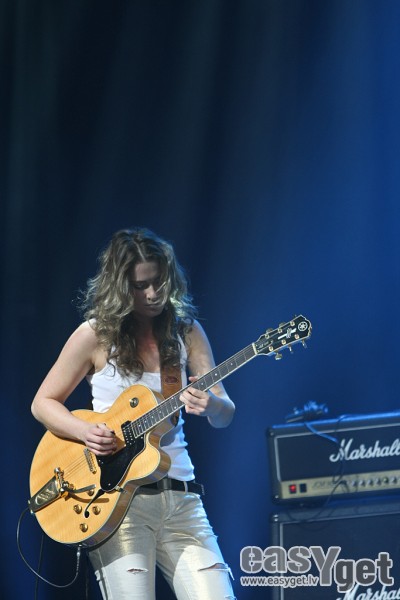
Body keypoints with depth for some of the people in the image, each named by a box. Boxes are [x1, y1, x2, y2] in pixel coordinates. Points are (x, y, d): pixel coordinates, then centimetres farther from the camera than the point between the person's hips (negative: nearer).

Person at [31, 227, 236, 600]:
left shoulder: (187, 332, 8)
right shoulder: (95, 335, -1)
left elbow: (225, 415, 5)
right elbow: (43, 403, 6)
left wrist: (209, 403, -19)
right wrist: (86, 432, -14)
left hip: (180, 497, 3)